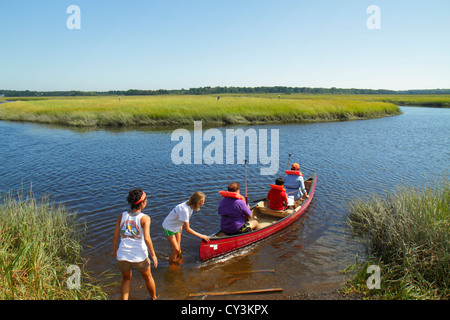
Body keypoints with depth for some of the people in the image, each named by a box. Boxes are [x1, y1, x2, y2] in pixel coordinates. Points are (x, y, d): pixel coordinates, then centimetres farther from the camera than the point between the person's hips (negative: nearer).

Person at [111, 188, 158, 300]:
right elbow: (147, 238, -21)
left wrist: (114, 251, 17)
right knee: (148, 277, 27)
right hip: (140, 257, -2)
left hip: (122, 256, 3)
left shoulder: (122, 216, -1)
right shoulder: (145, 218, -12)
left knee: (126, 278, 32)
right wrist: (153, 255, -9)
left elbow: (115, 237, 0)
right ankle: (154, 298, 48)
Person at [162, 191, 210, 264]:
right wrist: (201, 236, -27)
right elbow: (187, 229, -31)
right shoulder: (184, 210, -37)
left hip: (176, 226, 8)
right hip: (169, 227, -8)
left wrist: (181, 226, 16)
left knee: (178, 248, 10)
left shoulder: (190, 206, -11)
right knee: (176, 249, -6)